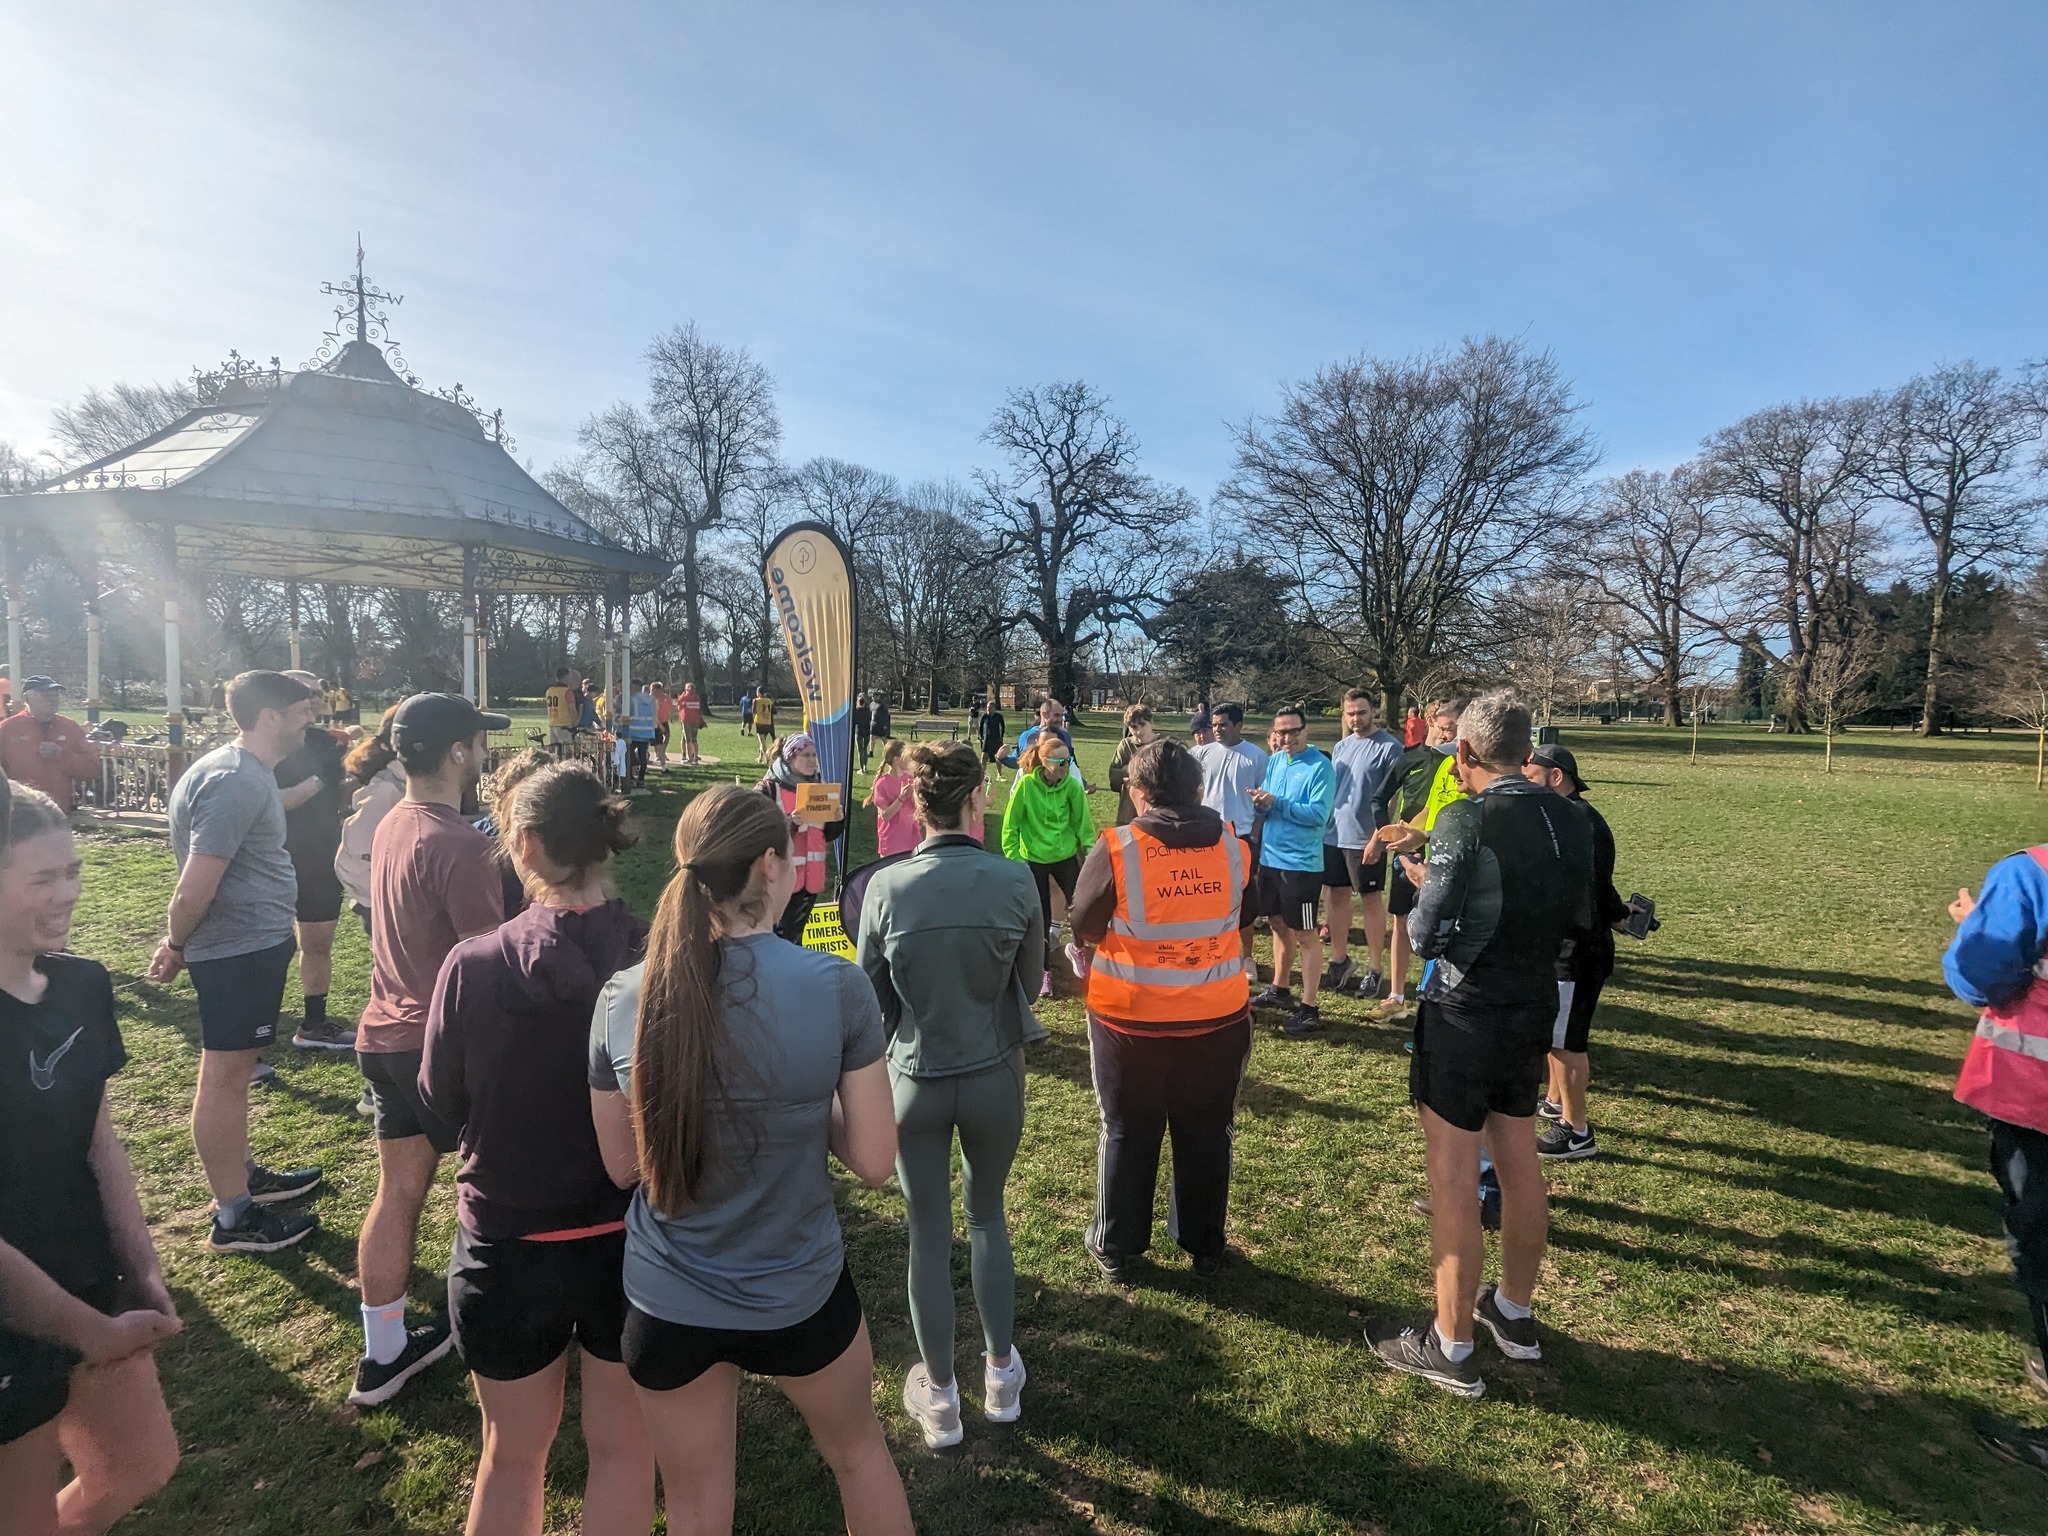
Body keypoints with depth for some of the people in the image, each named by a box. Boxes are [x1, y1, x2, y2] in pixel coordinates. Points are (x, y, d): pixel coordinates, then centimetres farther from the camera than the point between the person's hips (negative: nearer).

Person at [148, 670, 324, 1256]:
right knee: (224, 1074, 0)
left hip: (257, 942, 10)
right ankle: (232, 1217, 11)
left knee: (235, 1068, 21)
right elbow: (195, 888, -23)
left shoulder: (250, 772, 11)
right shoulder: (234, 783, -22)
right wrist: (176, 948, -7)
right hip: (240, 949, -10)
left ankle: (243, 1176, 37)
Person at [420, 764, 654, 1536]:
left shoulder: (474, 966, -20)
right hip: (634, 1238, 0)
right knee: (623, 1444, 23)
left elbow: (441, 1105, -3)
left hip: (508, 1242, 0)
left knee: (513, 1454, 26)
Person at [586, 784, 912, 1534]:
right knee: (860, 1452, 28)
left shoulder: (623, 1000, -14)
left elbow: (621, 1165, -1)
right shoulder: (838, 988, -21)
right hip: (801, 1294, -1)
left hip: (666, 1303, 2)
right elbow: (875, 1161, -13)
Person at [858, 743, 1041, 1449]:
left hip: (914, 1080, -1)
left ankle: (939, 1398, 34)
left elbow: (872, 994, -4)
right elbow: (1030, 981, -3)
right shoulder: (1015, 881, -16)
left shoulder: (886, 887, -16)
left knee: (928, 1235, 17)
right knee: (987, 1216, 24)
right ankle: (1001, 1377, 38)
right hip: (995, 1077, 1)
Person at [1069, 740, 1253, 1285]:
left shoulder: (1114, 851, -18)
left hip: (1132, 1020, -2)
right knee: (1206, 1134, 19)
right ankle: (1204, 1247, 36)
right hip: (1219, 1019, 3)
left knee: (1128, 1136, 16)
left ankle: (1115, 1249, 31)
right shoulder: (1234, 847, -6)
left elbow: (1084, 932, -7)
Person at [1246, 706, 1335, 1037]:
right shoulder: (1274, 761, 8)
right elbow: (1265, 805, 10)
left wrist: (1276, 803, -22)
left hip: (1301, 862, -7)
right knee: (1279, 924, 19)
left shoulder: (1320, 766, -13)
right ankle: (1280, 989, 35)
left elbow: (1319, 814, -22)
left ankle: (1310, 1008, 9)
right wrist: (1260, 803, -13)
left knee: (1305, 934, 1)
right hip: (1270, 856, 7)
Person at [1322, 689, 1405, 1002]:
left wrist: (1377, 839, -17)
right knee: (1337, 896, 12)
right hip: (1333, 835, 6)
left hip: (1365, 839, -6)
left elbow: (1391, 799, -12)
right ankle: (1339, 960, 25)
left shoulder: (1389, 747, -9)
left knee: (1370, 900, 4)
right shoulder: (1339, 748, 12)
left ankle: (1375, 968, 14)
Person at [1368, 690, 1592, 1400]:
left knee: (1453, 1185, 5)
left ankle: (1452, 1349, 18)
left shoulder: (1467, 819, -21)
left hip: (1465, 1017, -7)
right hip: (1535, 1012, 7)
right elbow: (1576, 924, 9)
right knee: (1519, 1164, 21)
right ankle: (1515, 1315, 39)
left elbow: (1427, 936, -19)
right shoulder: (1570, 820, 0)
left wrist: (1422, 888, 0)